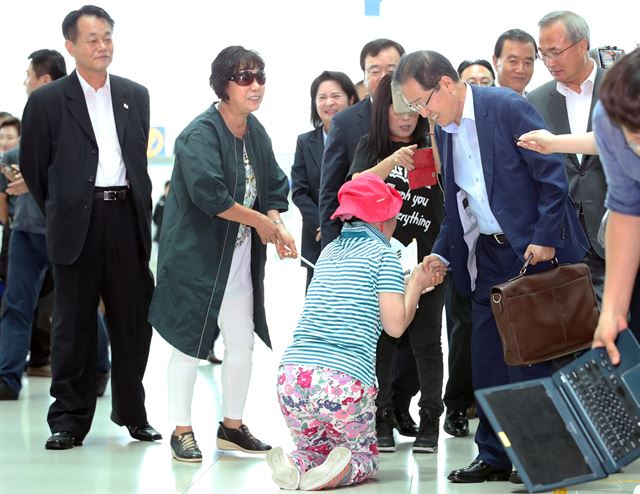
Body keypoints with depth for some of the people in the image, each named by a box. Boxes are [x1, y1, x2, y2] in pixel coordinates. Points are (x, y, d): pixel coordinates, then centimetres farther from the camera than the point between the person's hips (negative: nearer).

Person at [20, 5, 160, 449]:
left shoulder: (135, 96, 12)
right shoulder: (47, 101, 1)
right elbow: (34, 167, 6)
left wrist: (140, 209, 12)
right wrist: (60, 213, 10)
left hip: (127, 218, 3)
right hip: (77, 224, -3)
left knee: (134, 320, 6)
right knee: (74, 324, 2)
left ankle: (132, 412, 19)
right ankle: (70, 418, 8)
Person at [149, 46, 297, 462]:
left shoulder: (256, 134, 7)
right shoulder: (201, 134, -17)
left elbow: (275, 189, 11)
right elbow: (209, 194, -28)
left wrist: (278, 227, -9)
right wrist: (260, 221, -18)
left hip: (240, 256, 7)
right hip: (197, 254, -7)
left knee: (242, 343, 10)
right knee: (191, 342, -1)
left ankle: (233, 426, 24)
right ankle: (182, 431, 9)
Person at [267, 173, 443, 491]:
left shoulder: (329, 252, 20)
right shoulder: (382, 253, 1)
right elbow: (395, 325, -4)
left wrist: (415, 282, 34)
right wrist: (415, 285, 12)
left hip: (292, 376, 5)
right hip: (345, 382, -5)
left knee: (313, 450, 26)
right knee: (365, 456, 18)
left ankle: (296, 466, -7)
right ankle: (343, 470, -15)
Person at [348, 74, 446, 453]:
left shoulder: (430, 146, 5)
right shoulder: (371, 148, 7)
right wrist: (392, 161, -27)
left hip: (426, 257, -1)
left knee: (426, 338, -2)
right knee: (382, 338, 2)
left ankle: (430, 421, 3)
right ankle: (382, 420, 9)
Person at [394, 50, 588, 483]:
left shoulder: (506, 107, -13)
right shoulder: (444, 129, 9)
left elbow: (552, 174, -14)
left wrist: (545, 239, -17)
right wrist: (441, 254, 5)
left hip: (533, 250, -7)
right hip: (487, 256, 7)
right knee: (487, 361, 6)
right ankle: (494, 457, 15)